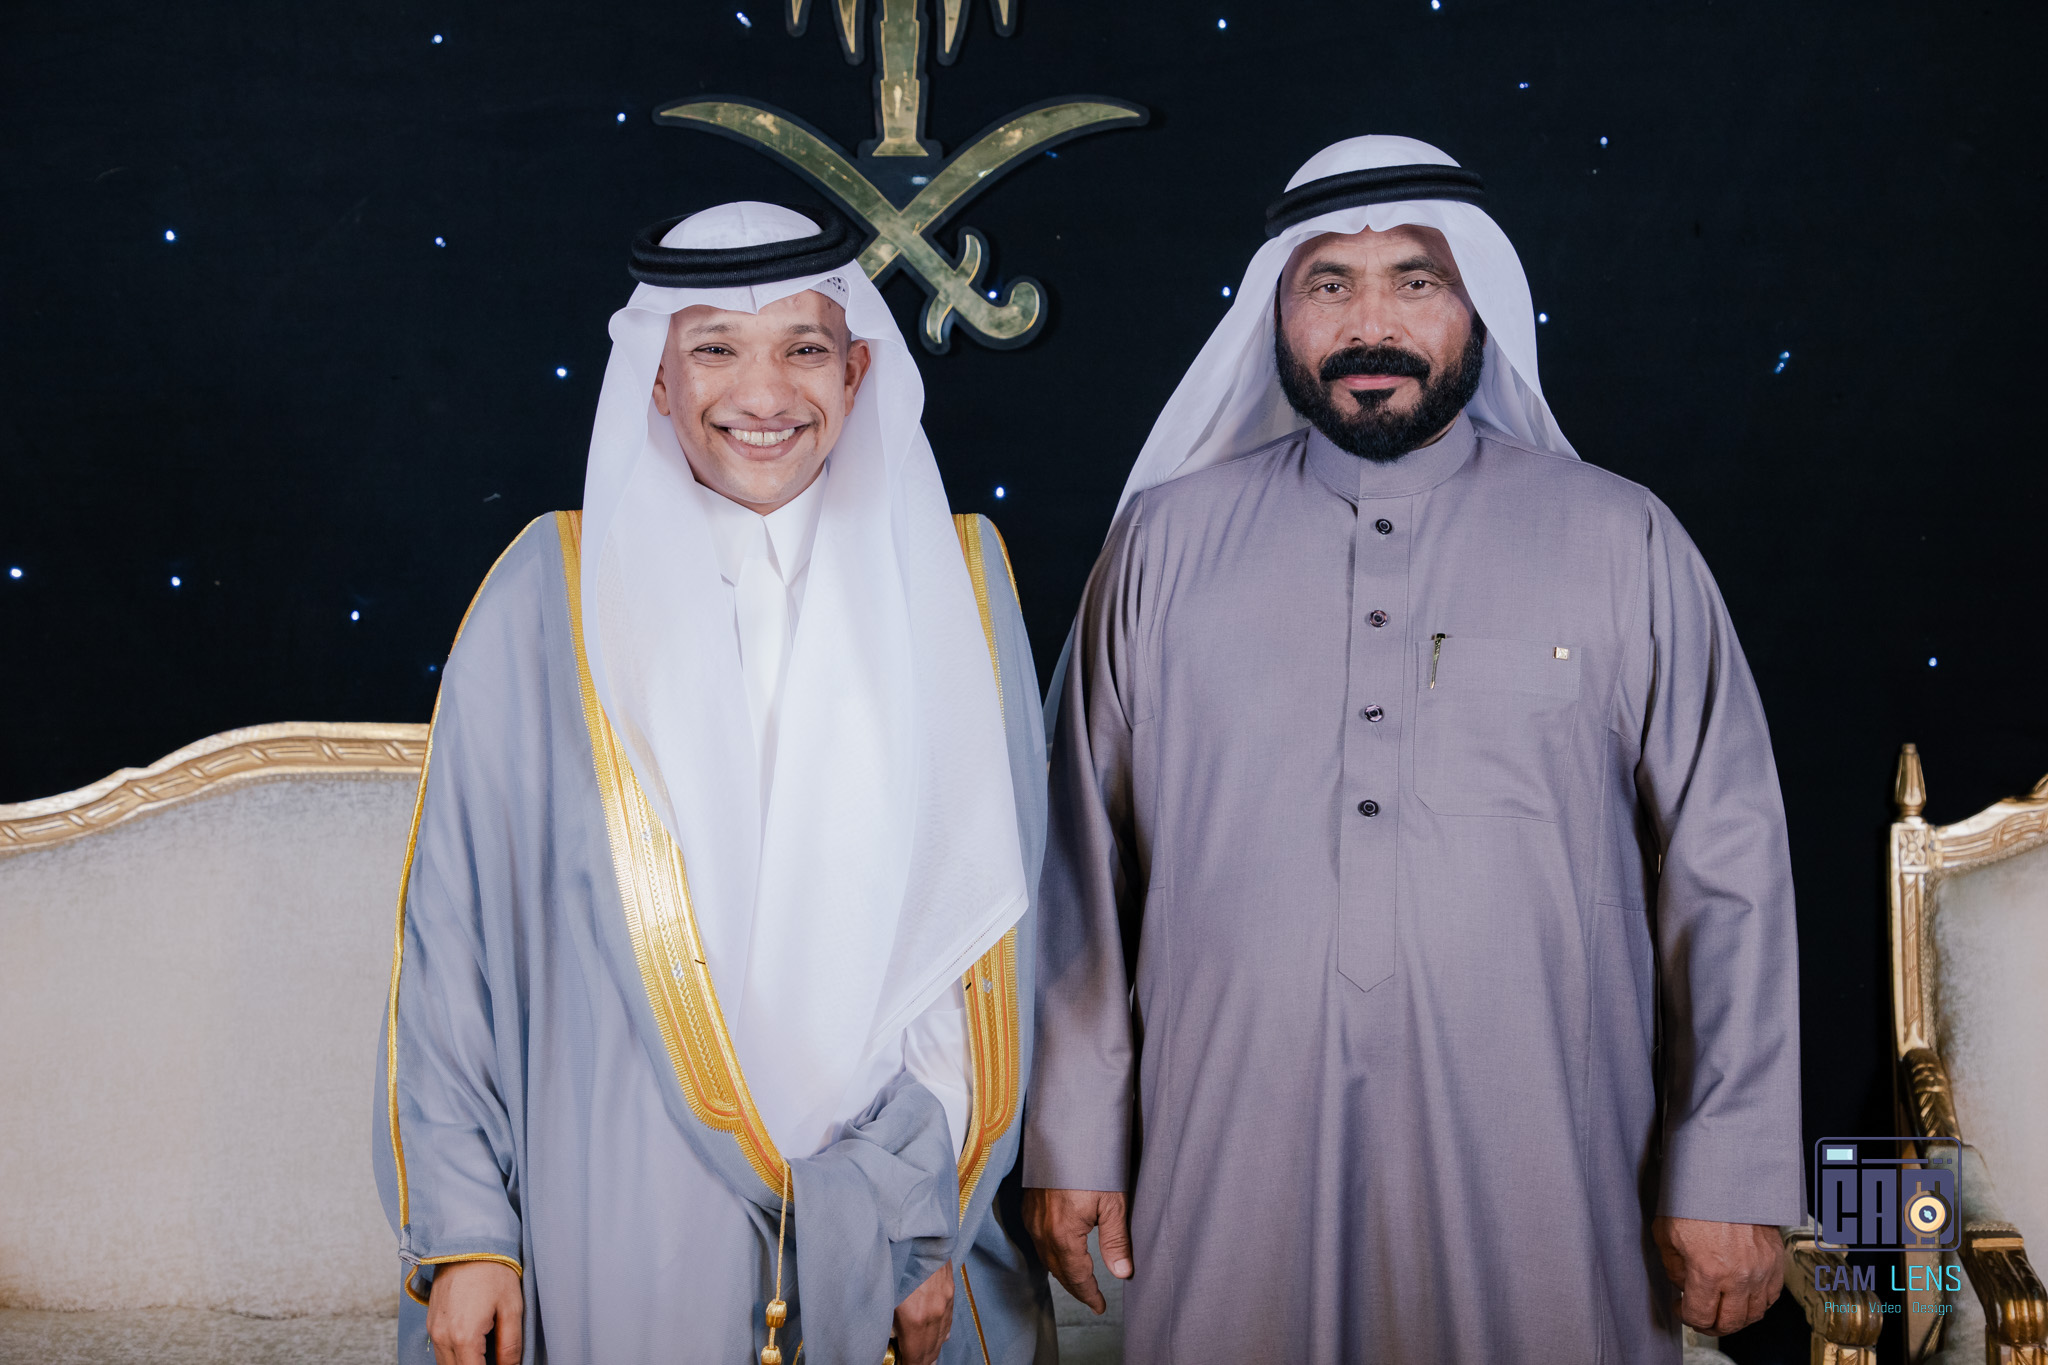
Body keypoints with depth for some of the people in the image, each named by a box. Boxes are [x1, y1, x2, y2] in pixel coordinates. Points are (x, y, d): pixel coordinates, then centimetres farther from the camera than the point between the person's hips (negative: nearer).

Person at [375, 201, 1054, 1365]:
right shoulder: (555, 598, -4)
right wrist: (459, 1226, -6)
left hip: (884, 1212, 2)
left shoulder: (955, 586, 1)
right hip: (624, 1215, -1)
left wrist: (942, 1216, -1)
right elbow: (457, 923, -3)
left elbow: (991, 926, 1)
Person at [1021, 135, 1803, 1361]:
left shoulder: (1623, 542, 3)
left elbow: (1726, 866, 2)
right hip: (1230, 1165, 1)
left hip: (1538, 1179, -1)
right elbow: (1087, 855, 8)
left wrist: (1732, 1172, -2)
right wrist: (1072, 1139, 6)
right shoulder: (1168, 539, 7)